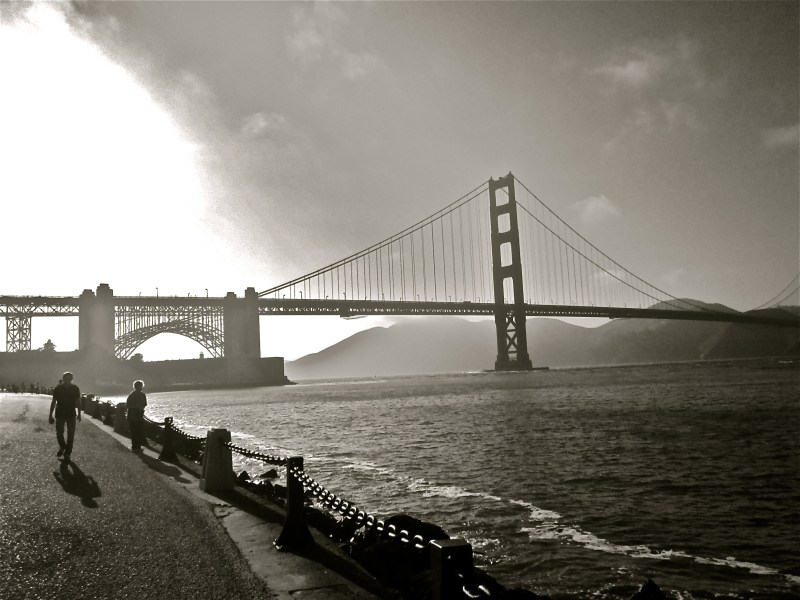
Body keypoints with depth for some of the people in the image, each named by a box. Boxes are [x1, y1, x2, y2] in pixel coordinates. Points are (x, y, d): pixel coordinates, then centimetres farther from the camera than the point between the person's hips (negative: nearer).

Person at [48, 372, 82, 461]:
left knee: (70, 435, 0)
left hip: (71, 414, 0)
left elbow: (78, 402, 4)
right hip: (60, 414, 0)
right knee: (59, 433, 2)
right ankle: (62, 447, 32)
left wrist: (79, 414, 3)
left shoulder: (75, 388, -4)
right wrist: (50, 415, 0)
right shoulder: (58, 388, -5)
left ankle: (67, 453, 11)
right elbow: (53, 402, 0)